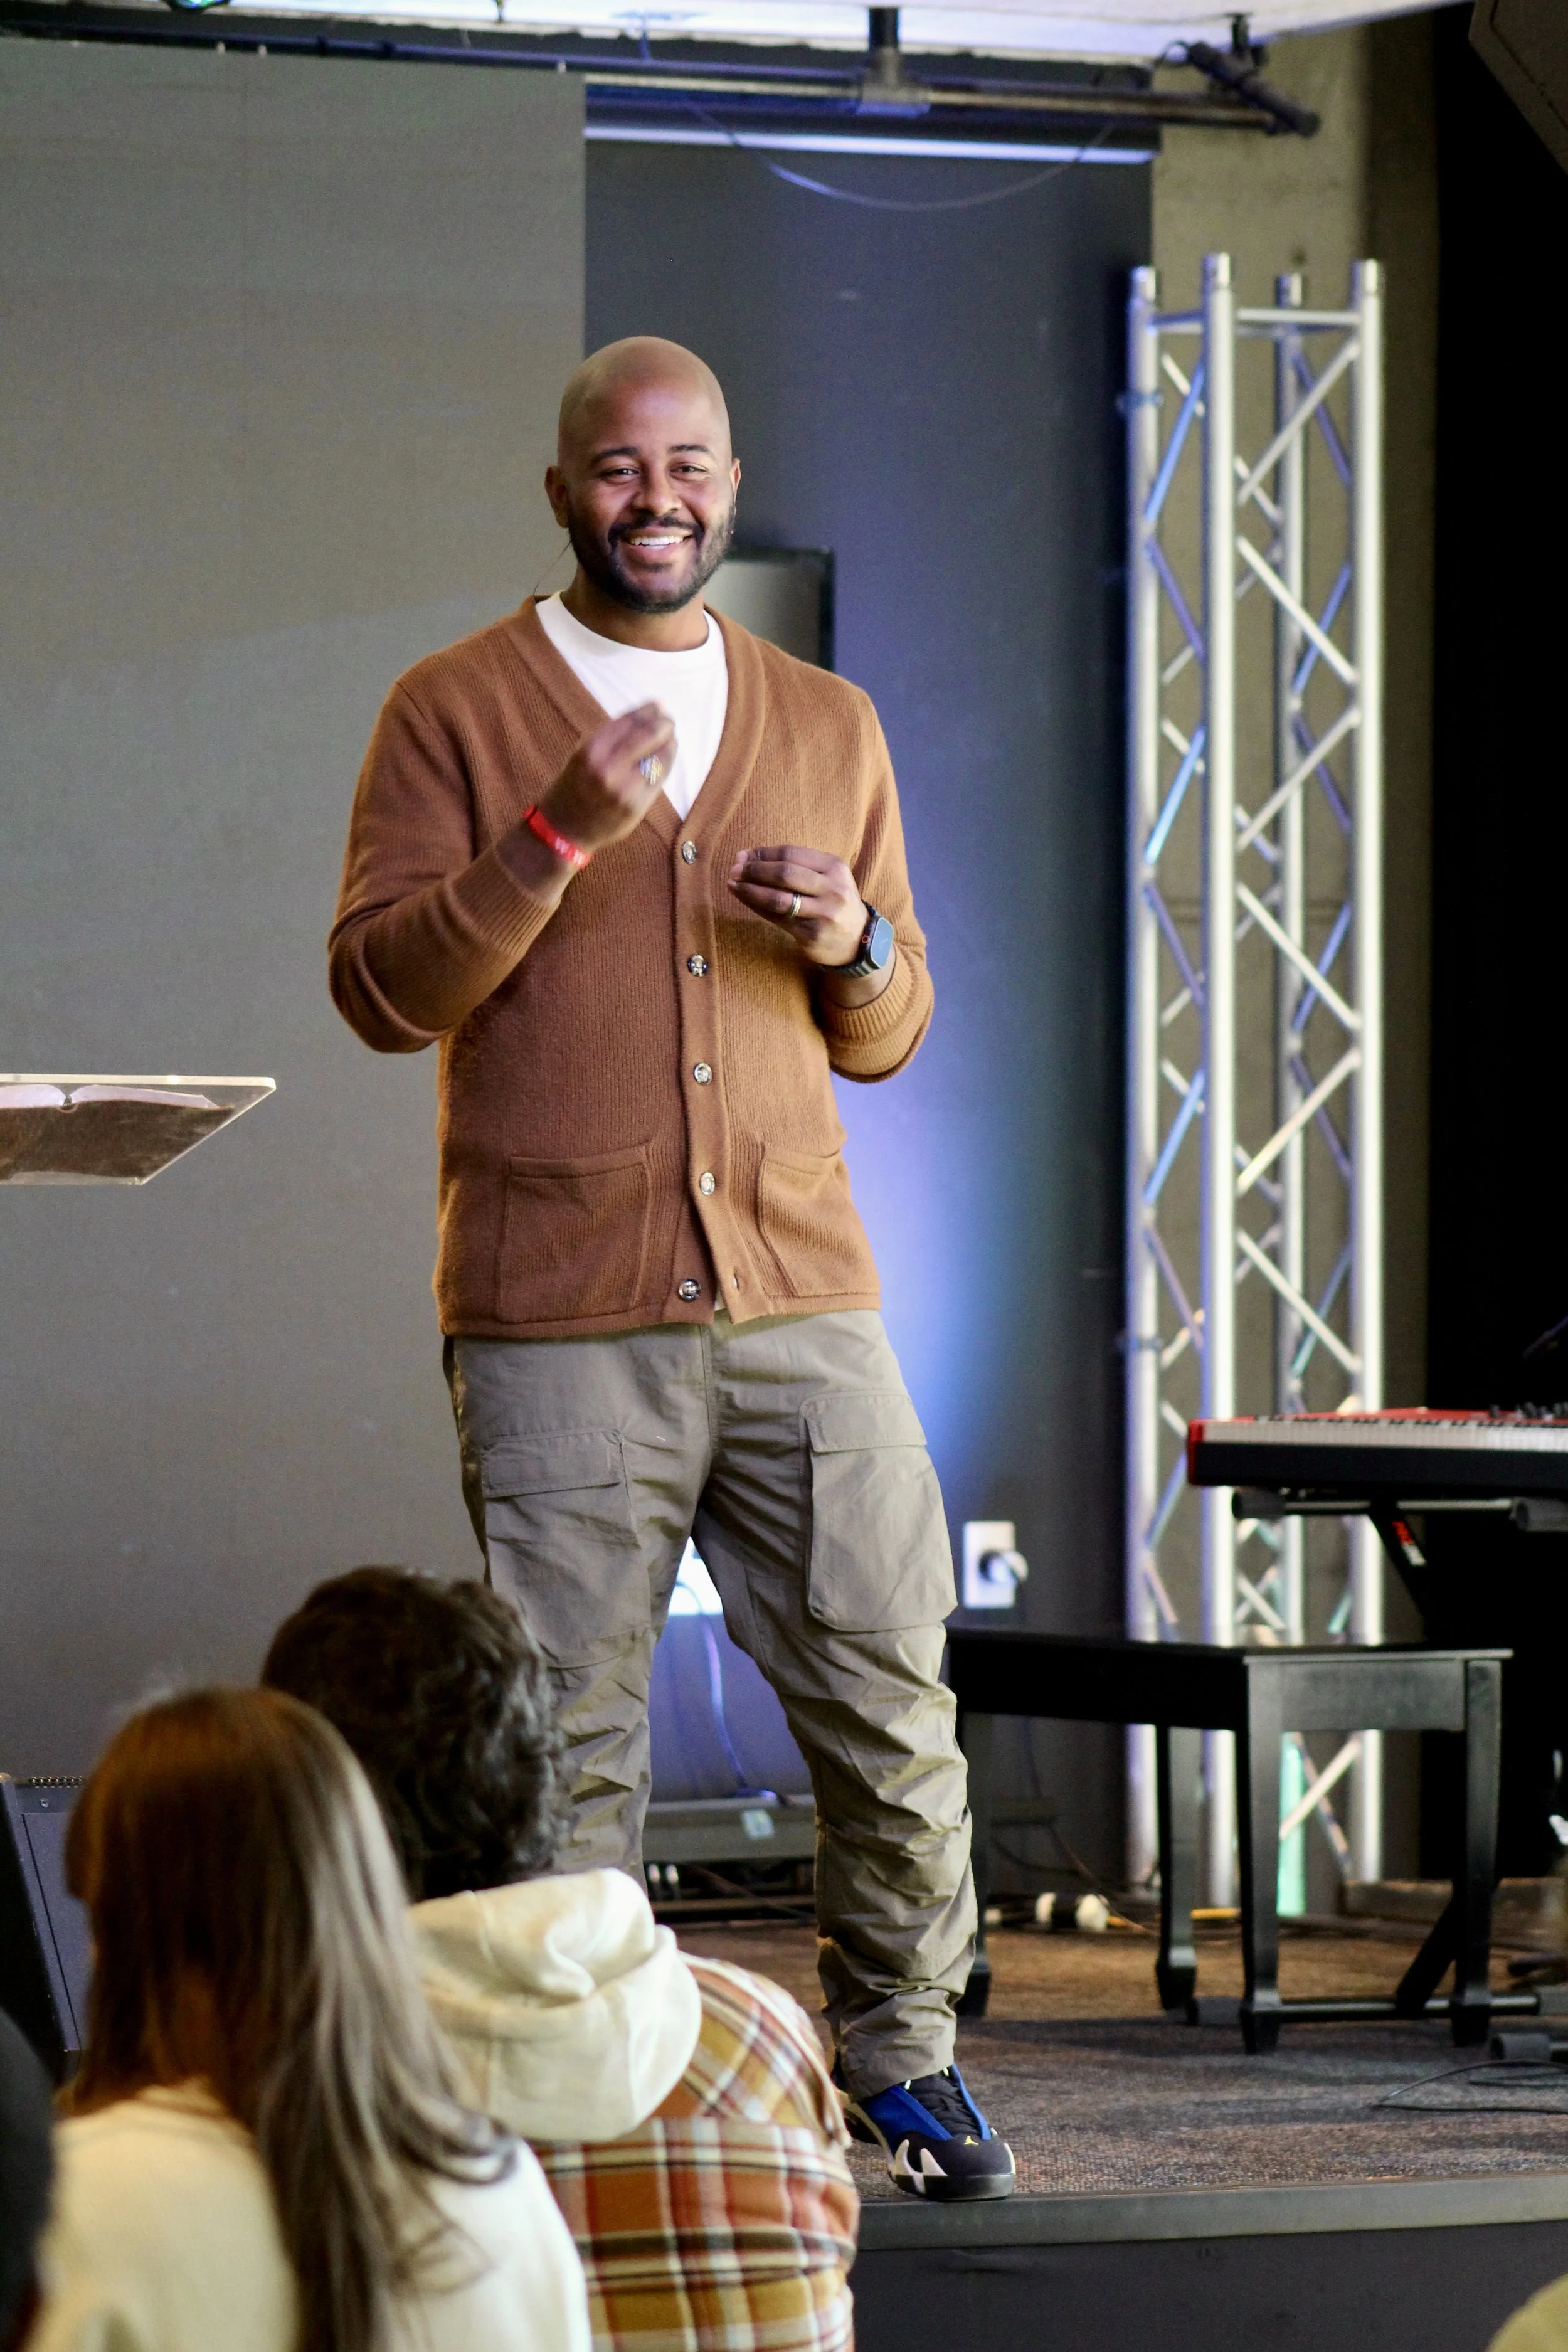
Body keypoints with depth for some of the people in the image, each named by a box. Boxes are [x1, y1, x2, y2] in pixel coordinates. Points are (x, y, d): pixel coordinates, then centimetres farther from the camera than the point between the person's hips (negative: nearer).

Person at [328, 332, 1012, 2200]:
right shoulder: (454, 714, 4)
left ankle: (896, 2055, 16)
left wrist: (857, 947, -1)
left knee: (891, 1695, 1)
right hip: (558, 1323, -3)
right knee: (567, 1731, -3)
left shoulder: (828, 726, 17)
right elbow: (382, 987, -5)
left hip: (801, 1294, 3)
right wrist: (557, 835, -16)